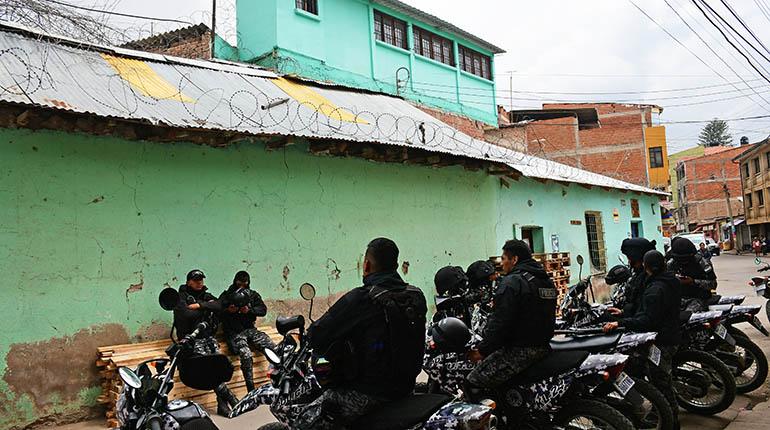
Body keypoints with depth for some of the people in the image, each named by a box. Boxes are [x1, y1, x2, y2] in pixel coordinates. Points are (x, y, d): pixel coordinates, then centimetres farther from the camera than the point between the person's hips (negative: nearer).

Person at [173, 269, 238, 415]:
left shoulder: (206, 295, 19)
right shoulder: (181, 297, 5)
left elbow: (219, 306, 0)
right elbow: (185, 314, -14)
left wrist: (199, 305, -9)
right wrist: (207, 307, -2)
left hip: (208, 336, 4)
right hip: (192, 337, -4)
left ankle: (222, 403, -19)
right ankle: (229, 397, -23)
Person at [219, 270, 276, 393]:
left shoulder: (253, 295, 19)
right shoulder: (226, 295, 12)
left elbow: (263, 310, 7)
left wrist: (249, 310, -11)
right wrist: (228, 311, -16)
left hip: (250, 329, 3)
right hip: (234, 332, -3)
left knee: (275, 350, -18)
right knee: (246, 356, -32)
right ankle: (251, 390, -26)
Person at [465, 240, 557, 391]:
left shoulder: (511, 282, -15)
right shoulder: (547, 281, 14)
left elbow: (499, 323, -20)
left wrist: (482, 350, -11)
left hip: (520, 350, -10)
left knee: (473, 382, -4)